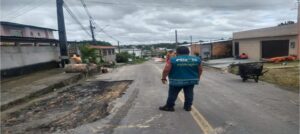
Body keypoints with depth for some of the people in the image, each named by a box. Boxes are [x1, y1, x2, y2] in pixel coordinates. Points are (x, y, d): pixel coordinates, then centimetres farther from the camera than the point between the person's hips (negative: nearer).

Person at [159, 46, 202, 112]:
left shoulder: (173, 60, -11)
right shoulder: (196, 59, -1)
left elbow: (166, 70, -12)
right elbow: (200, 70, 7)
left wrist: (164, 78, 1)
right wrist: (197, 78, 20)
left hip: (176, 81, -3)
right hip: (191, 80, 3)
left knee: (172, 94, 10)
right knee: (189, 94, 16)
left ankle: (169, 107, 18)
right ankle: (188, 106, 24)